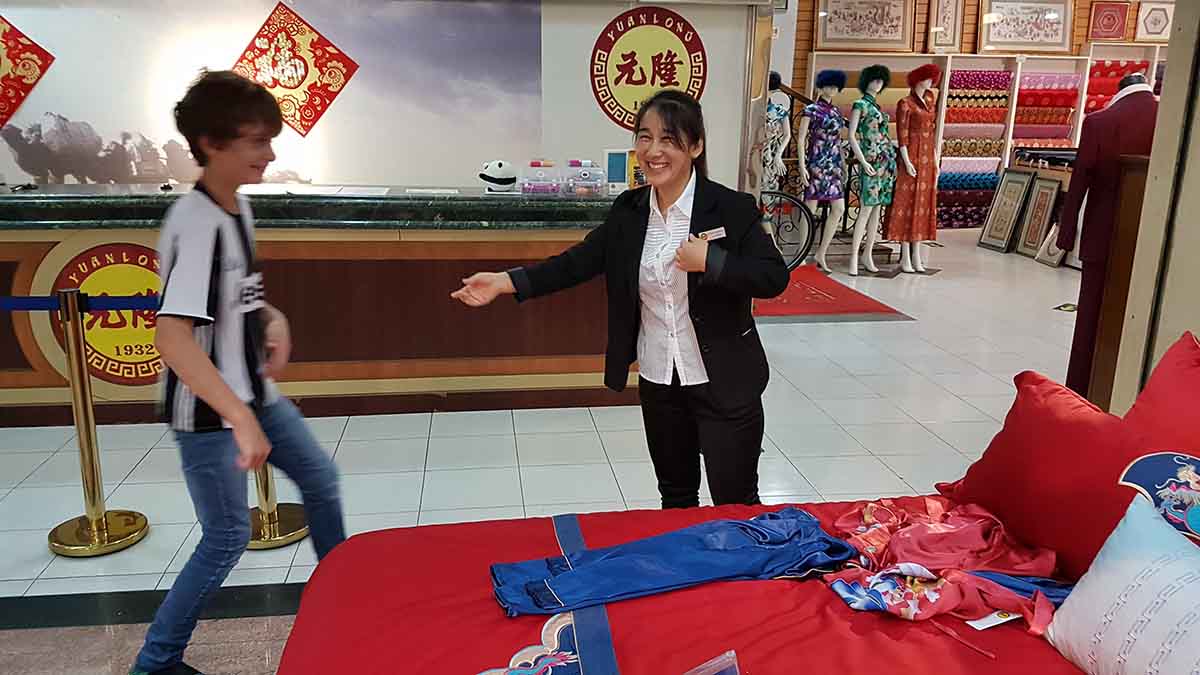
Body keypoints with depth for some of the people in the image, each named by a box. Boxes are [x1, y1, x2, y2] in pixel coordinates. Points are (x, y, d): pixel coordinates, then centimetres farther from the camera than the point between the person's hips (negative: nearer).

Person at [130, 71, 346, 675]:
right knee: (228, 537, 1)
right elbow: (172, 337, -34)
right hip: (206, 410, -9)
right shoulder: (197, 224, -25)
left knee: (320, 476, 18)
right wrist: (240, 419, -38)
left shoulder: (239, 205, 3)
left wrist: (272, 320, -1)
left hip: (251, 391, 9)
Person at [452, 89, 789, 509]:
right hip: (658, 383, 5)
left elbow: (775, 278, -16)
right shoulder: (630, 211, 1)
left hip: (724, 384, -4)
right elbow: (579, 261, -2)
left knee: (736, 507, 7)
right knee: (676, 499, 21)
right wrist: (505, 282, -10)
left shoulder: (732, 208, -13)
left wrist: (710, 262, -27)